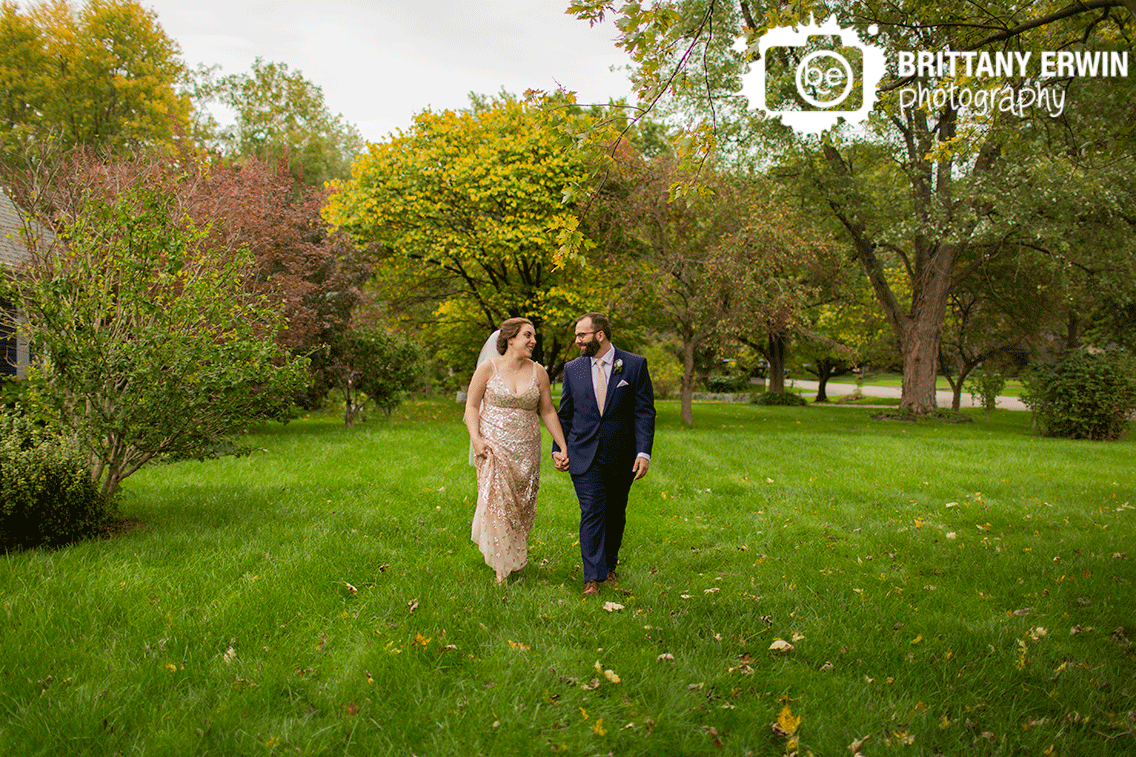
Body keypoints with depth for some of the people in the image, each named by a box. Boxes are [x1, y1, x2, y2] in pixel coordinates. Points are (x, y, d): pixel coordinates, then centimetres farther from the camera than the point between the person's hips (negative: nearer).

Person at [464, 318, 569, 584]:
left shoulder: (538, 372, 4)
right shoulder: (488, 368, -3)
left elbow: (547, 412, 9)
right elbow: (472, 405, 1)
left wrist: (563, 447, 7)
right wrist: (476, 438, -13)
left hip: (526, 450, 3)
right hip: (494, 446, -3)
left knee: (523, 507, 5)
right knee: (497, 502, -8)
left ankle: (516, 558, 26)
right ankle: (502, 566, 4)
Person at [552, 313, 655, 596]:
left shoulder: (635, 365, -2)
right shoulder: (573, 369, 6)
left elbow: (645, 412, -3)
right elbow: (565, 414, 13)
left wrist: (644, 452, -11)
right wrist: (558, 448, 7)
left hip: (621, 456, 0)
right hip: (584, 455, 0)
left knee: (615, 515, 11)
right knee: (591, 513, -8)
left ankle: (610, 566, 31)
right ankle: (593, 577, -5)